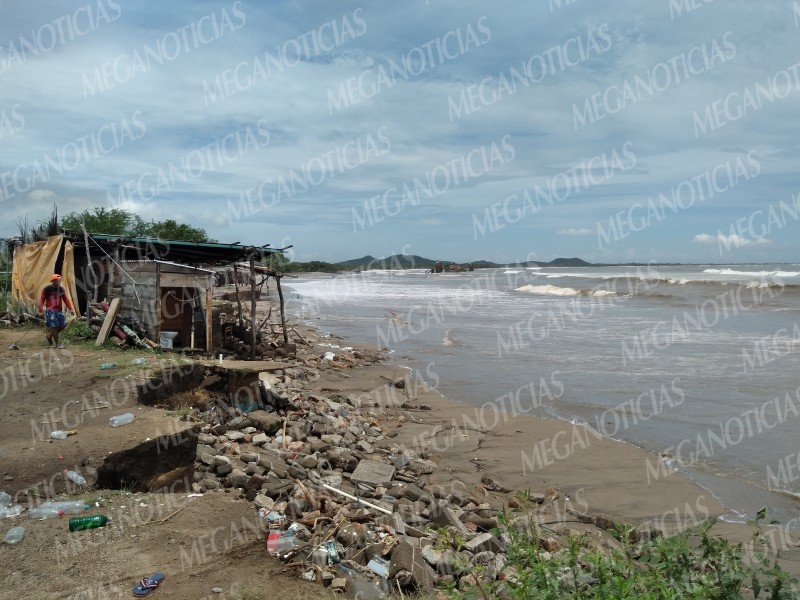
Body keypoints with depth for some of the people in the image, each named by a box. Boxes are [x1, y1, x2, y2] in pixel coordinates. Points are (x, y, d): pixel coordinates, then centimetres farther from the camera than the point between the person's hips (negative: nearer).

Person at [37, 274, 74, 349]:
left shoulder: (61, 289, 8)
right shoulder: (47, 289, -8)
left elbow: (65, 299, 9)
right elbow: (42, 299, -7)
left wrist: (71, 308, 0)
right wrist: (40, 310, -13)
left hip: (59, 310, 6)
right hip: (51, 311, -6)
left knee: (62, 325, 8)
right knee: (54, 327, -5)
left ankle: (49, 335, 31)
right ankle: (57, 343, 5)